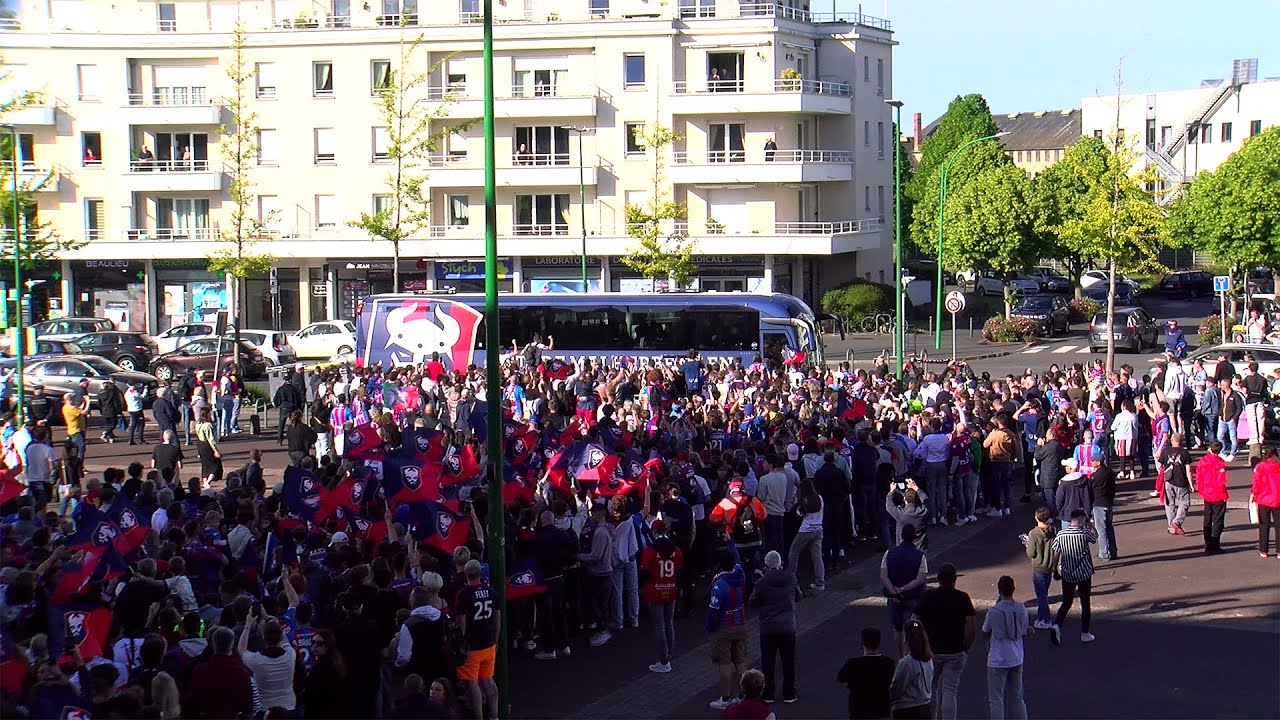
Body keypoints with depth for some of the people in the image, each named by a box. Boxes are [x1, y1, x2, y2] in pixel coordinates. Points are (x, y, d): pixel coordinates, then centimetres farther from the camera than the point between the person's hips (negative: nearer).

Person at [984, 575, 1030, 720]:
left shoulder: (994, 611, -18)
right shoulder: (1021, 609, -4)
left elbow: (985, 632, -3)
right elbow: (1024, 634, 6)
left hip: (998, 661, -5)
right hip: (1017, 659, 5)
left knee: (996, 699, 2)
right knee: (1016, 696, 17)